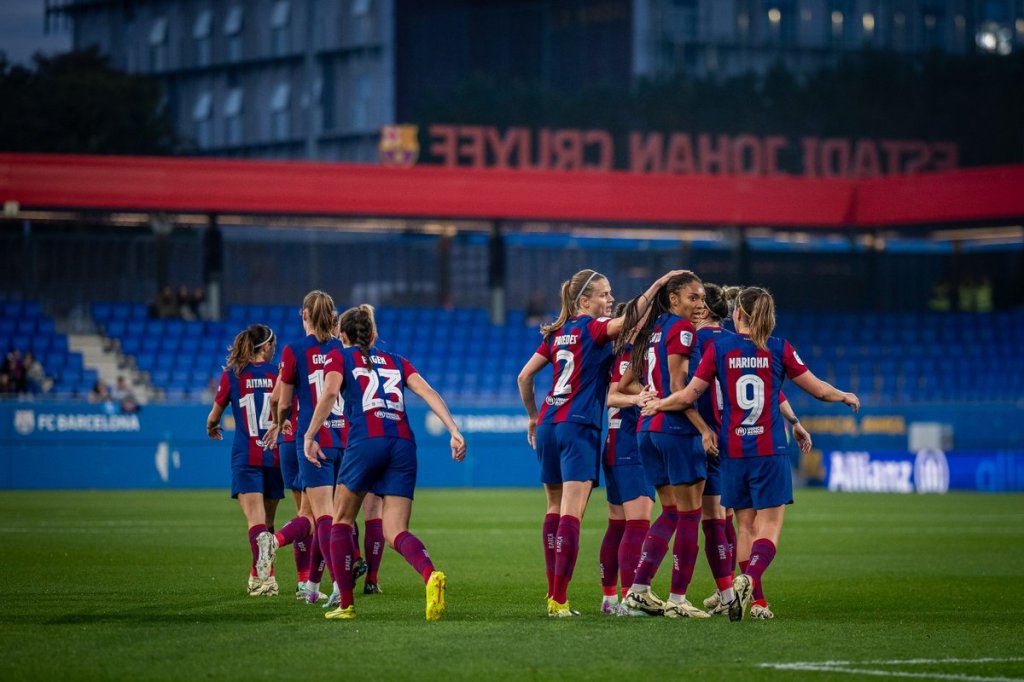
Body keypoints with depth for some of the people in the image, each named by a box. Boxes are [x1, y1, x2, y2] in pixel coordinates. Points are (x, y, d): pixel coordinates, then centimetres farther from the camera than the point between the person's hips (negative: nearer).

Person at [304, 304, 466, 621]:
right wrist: (454, 432, 2)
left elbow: (329, 393, -5)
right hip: (404, 444, 3)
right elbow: (428, 392, 10)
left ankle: (346, 604, 12)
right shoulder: (396, 361, 25)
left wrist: (309, 436, -8)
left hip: (366, 441, -3)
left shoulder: (340, 356, 15)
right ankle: (431, 575, -31)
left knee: (342, 520, 16)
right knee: (395, 532, 0)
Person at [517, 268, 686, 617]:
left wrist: (533, 417, 28)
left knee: (555, 509, 15)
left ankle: (553, 595, 16)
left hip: (548, 426, 8)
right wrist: (658, 284, -23)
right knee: (571, 513, -11)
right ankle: (559, 600, -17)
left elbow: (524, 376, 17)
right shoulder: (592, 328, -5)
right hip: (579, 427, -8)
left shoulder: (558, 333, 14)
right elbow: (628, 319, -26)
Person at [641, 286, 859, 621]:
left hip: (733, 452, 2)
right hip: (770, 452, -2)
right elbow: (818, 389, 6)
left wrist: (658, 404, 21)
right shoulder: (779, 349, -1)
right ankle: (748, 579, -30)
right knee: (769, 529, -4)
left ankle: (755, 601, 8)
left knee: (747, 528, 11)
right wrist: (846, 397, 27)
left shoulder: (719, 349, 0)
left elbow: (689, 395, 2)